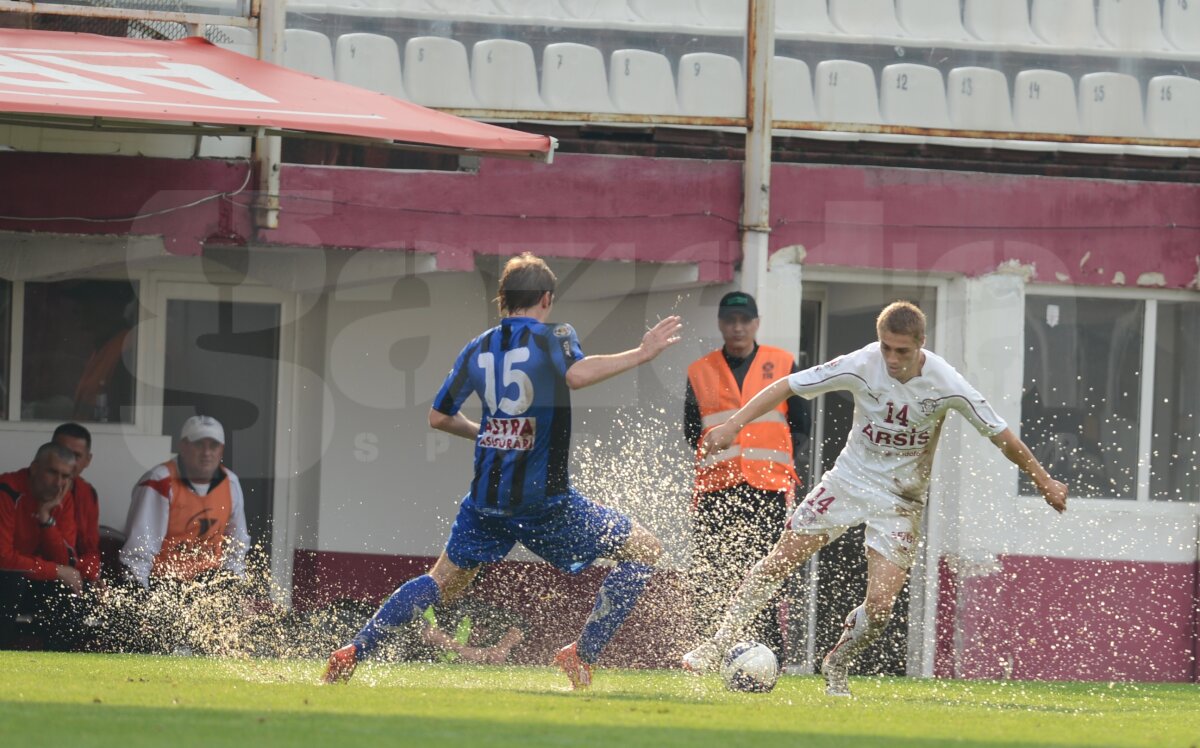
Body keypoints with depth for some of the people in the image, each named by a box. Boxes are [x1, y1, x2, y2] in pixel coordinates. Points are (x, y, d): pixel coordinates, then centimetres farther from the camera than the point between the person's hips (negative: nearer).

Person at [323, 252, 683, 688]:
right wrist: (640, 355, -20)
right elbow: (575, 375, -27)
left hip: (487, 499, 5)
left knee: (444, 582, 20)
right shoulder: (553, 337, -4)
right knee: (643, 550, 6)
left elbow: (439, 417, 14)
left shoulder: (478, 349, 11)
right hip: (542, 498, -5)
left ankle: (353, 653, 9)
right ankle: (582, 655, -1)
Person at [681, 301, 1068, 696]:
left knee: (879, 605, -11)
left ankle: (836, 667, 17)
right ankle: (718, 644, 7)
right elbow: (788, 386, -13)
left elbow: (999, 433, -8)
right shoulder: (862, 365, -18)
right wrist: (734, 424, -21)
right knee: (779, 562, -6)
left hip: (901, 500, -1)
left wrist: (1044, 481, 0)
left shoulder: (946, 384, -19)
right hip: (849, 479, 1)